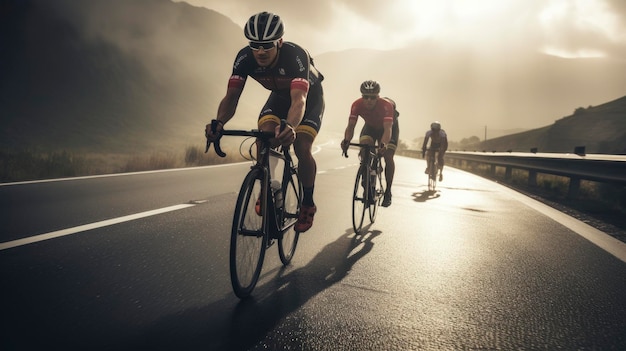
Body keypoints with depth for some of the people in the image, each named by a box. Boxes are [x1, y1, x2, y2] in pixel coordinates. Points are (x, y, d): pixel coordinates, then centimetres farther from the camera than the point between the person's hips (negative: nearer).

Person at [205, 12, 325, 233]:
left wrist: (290, 127, -72)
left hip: (310, 96, -3)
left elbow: (299, 100, -51)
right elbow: (231, 96, -31)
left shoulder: (296, 55, -39)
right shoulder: (245, 58, -27)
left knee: (301, 147, -23)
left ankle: (308, 204, 0)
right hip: (280, 95, 4)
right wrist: (219, 123, -52)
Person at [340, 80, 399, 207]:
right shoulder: (357, 105, -31)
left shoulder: (386, 105, -40)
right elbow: (350, 126, -37)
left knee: (388, 157, -16)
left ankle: (388, 191, 1)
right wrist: (346, 140, -57)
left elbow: (388, 128, -50)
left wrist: (384, 144, -69)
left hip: (389, 126, -2)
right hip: (371, 126, 2)